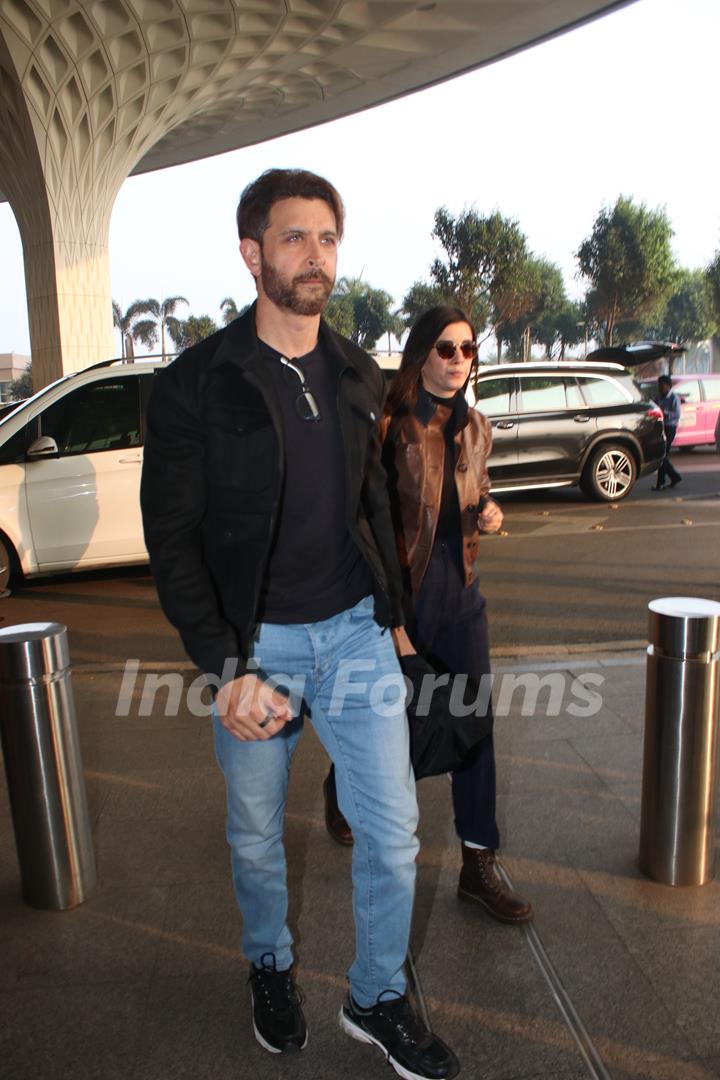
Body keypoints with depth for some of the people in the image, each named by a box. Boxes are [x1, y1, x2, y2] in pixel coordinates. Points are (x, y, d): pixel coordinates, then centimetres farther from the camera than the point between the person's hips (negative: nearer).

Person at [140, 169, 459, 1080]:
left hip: (354, 630, 3)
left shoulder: (358, 377, 4)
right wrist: (226, 669, -16)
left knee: (392, 826, 8)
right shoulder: (197, 382, -10)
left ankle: (377, 998, 33)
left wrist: (390, 613, 15)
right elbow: (171, 537, -10)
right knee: (256, 833, 16)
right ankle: (269, 966, 46)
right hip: (253, 644, -3)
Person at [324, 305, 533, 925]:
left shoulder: (475, 426, 7)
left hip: (460, 589, 5)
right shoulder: (391, 424, -12)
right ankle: (340, 788, 46)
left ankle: (479, 866, 16)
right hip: (398, 589, -5)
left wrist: (488, 513, -2)